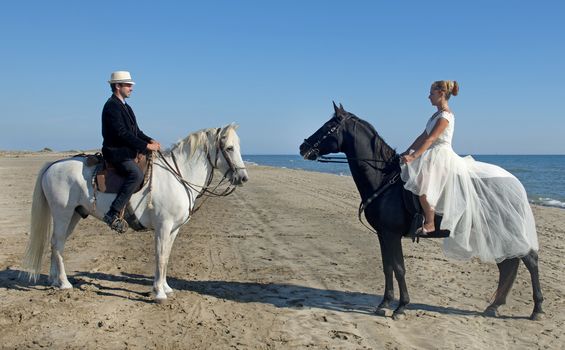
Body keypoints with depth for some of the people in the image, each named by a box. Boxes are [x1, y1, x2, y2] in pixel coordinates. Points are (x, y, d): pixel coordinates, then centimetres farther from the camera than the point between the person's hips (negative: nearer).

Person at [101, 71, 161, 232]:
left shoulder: (125, 107, 18)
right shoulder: (112, 106, -13)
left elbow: (135, 131, 20)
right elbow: (122, 133, -22)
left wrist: (150, 140, 2)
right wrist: (146, 146, -22)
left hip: (127, 151, 10)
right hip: (116, 152, -10)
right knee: (136, 174, -30)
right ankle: (113, 214, -30)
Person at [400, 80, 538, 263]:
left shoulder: (445, 115, -14)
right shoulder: (437, 114, 15)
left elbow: (430, 139, -22)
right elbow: (422, 136, 15)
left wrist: (413, 157, -28)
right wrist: (407, 152, 9)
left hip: (441, 156, -10)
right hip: (434, 157, 10)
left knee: (421, 181, -24)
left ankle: (429, 224, -15)